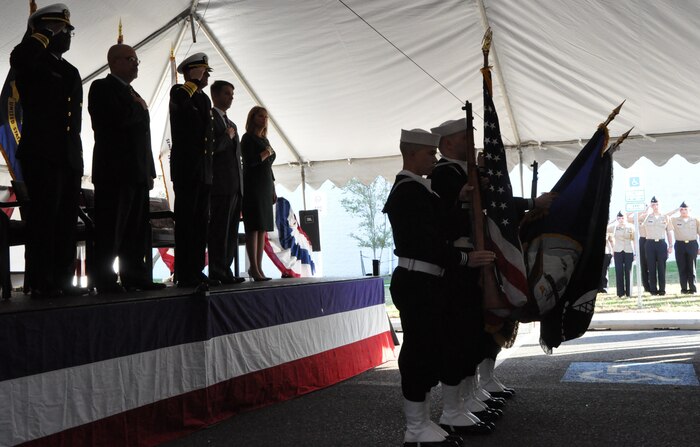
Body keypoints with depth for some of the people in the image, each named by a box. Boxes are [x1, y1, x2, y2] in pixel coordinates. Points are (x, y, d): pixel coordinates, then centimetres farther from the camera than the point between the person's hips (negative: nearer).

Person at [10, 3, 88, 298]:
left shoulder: (71, 72, 22)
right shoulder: (33, 64, 2)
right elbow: (19, 57, -25)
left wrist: (77, 157, 15)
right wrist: (45, 34, -9)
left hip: (69, 158, 7)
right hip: (41, 154, -7)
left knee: (66, 221, 5)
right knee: (44, 218, -7)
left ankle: (62, 280, 10)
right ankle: (40, 283, -3)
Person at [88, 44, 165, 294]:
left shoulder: (133, 95, 24)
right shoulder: (102, 87, -1)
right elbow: (118, 118, -19)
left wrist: (150, 171, 15)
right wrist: (139, 107, -1)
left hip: (138, 173, 8)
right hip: (114, 172, -8)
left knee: (136, 231, 7)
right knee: (111, 230, -6)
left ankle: (134, 277, 12)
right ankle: (105, 282, -3)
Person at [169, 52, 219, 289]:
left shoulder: (205, 99, 21)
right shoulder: (179, 91, -2)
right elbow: (179, 99, -29)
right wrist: (195, 80, -13)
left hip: (204, 170, 8)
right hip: (186, 168, -8)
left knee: (201, 222, 8)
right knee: (186, 221, -8)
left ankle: (197, 271, 14)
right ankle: (184, 275, -6)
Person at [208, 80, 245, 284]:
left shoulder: (232, 124, 24)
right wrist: (227, 136, -6)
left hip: (236, 187, 8)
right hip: (221, 185, -8)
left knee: (231, 232, 7)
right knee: (220, 230, -8)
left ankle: (225, 271, 11)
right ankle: (218, 272, -5)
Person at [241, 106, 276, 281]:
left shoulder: (264, 140, 19)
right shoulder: (248, 138, -4)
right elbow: (250, 161, -16)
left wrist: (273, 190, 19)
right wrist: (266, 153, -5)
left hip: (265, 188, 8)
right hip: (253, 187, -8)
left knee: (262, 228, 4)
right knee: (254, 227, -10)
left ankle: (258, 268, 6)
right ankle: (254, 269, -11)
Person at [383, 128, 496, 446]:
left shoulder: (410, 188, 17)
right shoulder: (411, 190, -16)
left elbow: (433, 227, 15)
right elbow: (427, 244, -21)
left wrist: (457, 201, 5)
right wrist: (466, 259, -14)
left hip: (421, 282, 11)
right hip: (418, 284, -11)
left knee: (427, 351, 15)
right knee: (420, 353, -3)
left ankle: (421, 421, 24)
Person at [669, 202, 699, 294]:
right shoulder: (674, 220, 6)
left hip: (692, 245, 0)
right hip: (680, 245, 0)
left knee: (691, 267, 1)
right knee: (682, 268, 1)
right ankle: (684, 288, 6)